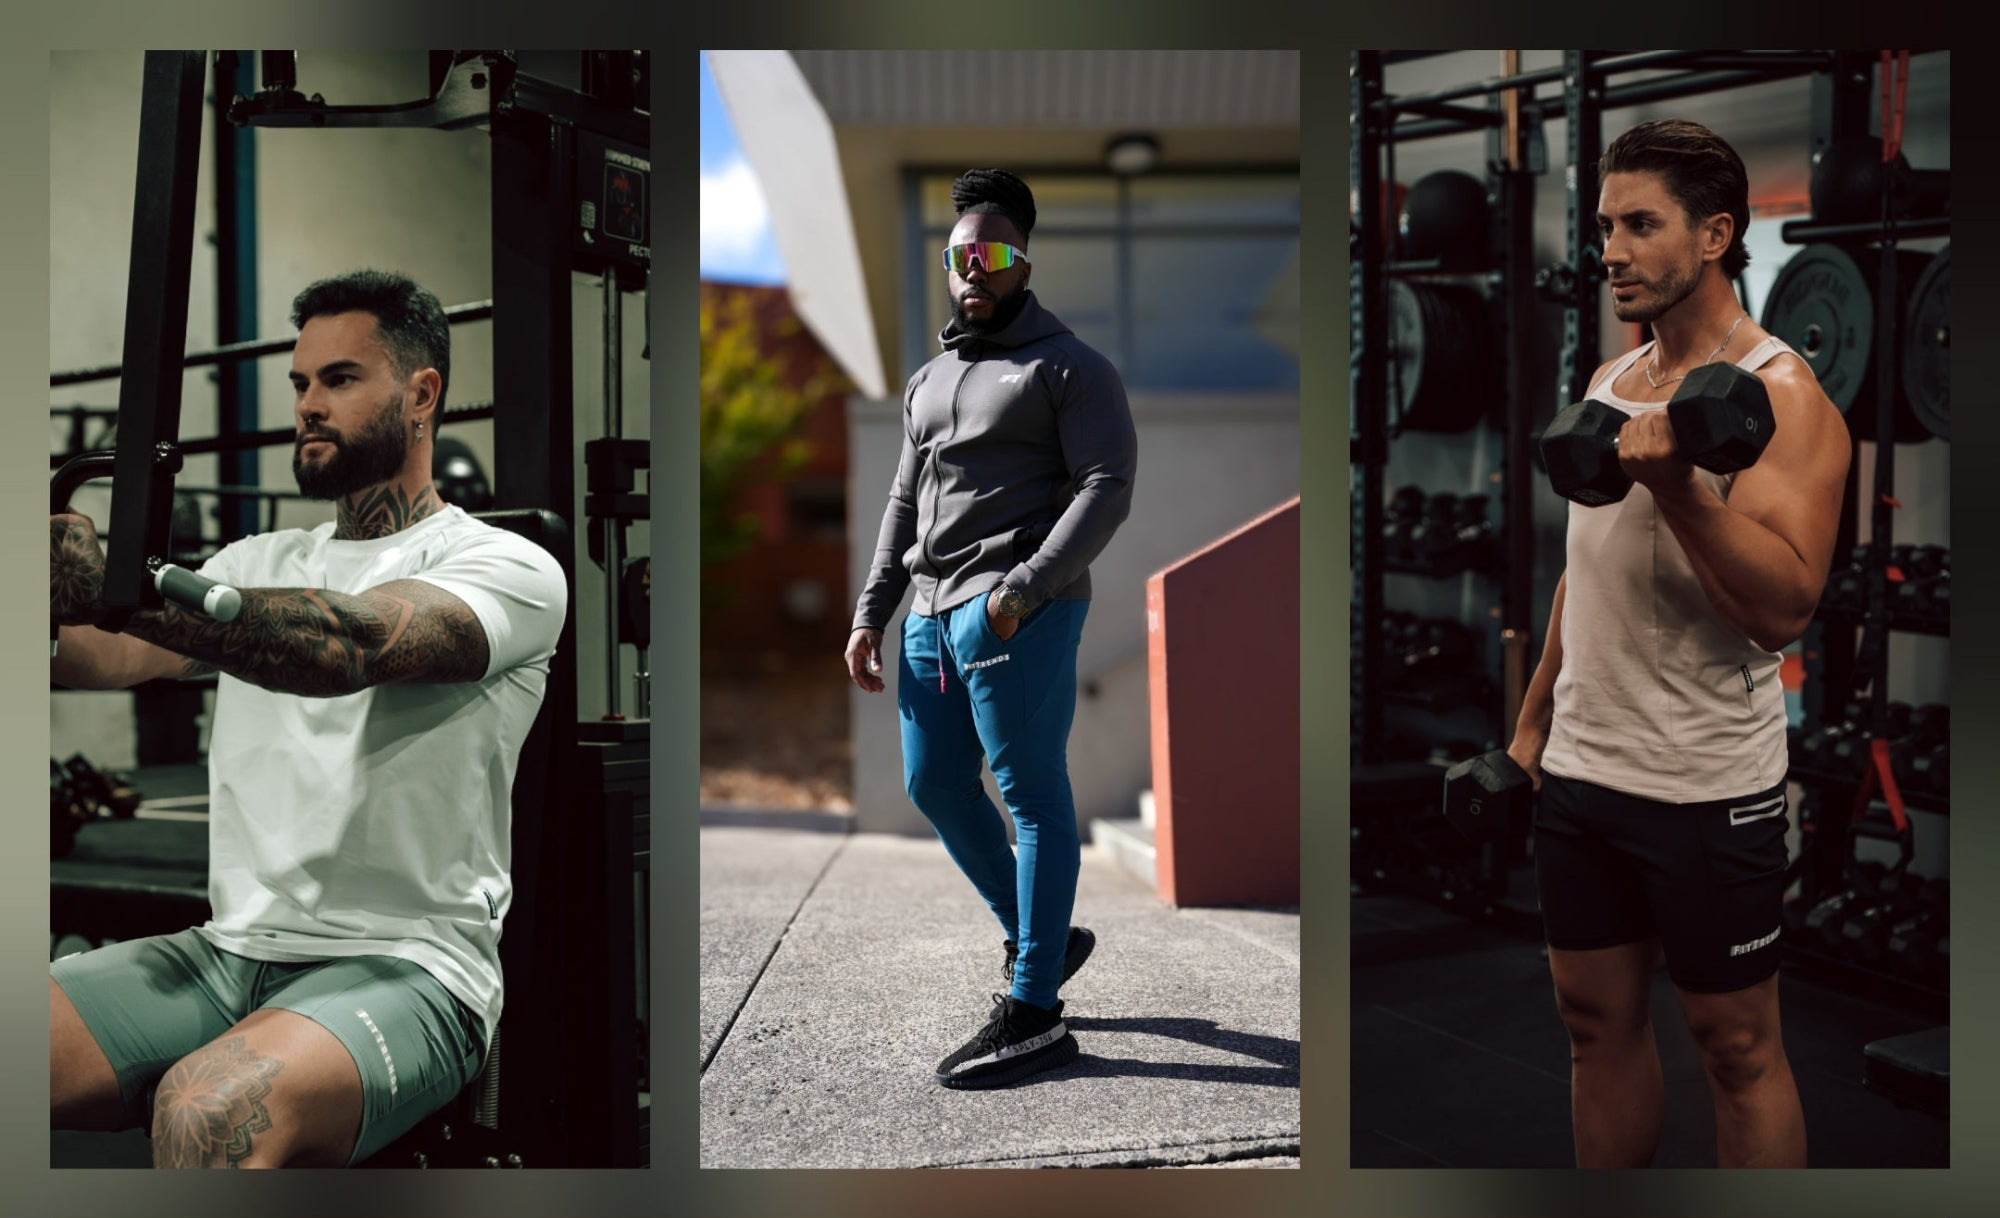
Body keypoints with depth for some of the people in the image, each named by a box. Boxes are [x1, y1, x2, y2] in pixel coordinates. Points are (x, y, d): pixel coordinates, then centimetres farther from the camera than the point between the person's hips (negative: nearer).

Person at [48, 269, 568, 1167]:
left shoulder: (505, 568, -2)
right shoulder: (262, 564, 21)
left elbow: (353, 645, -24)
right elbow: (117, 655, 5)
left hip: (400, 967, -7)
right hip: (232, 951, 7)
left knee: (212, 1109, -37)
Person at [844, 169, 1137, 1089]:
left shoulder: (1067, 367, 0)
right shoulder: (928, 381, 22)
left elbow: (1107, 487, -10)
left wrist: (1023, 587, -20)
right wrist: (870, 613, 14)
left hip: (1020, 614, -8)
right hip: (933, 614, 8)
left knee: (1032, 795, -7)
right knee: (933, 784, 11)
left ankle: (1032, 1012, -5)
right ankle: (1040, 937, 28)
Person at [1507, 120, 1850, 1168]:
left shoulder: (1778, 394, -13)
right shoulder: (1609, 383, 10)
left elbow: (1784, 607, -23)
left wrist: (1675, 485, -34)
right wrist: (1534, 719, 18)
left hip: (1706, 787, -7)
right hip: (1580, 769, 7)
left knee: (1736, 1044, 5)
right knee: (1597, 1020, 15)